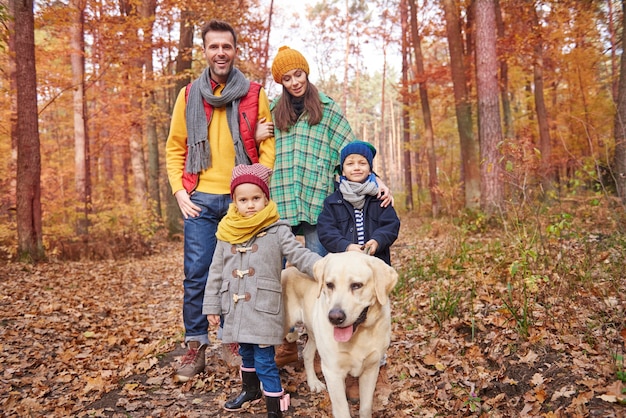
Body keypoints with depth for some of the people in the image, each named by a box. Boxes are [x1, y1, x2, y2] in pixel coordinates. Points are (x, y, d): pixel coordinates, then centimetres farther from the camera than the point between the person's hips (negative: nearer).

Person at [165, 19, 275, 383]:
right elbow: (175, 148, 11)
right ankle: (196, 347, 15)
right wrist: (179, 190, -1)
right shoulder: (189, 96, 9)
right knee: (196, 275, 1)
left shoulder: (255, 95, 4)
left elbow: (268, 144, 2)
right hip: (201, 200, 1)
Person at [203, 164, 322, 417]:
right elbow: (216, 272, 8)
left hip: (264, 309, -5)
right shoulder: (227, 233, 3)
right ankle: (250, 390, 47)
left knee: (264, 360, -3)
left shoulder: (278, 231, -7)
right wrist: (212, 306, 9)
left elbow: (300, 255, -13)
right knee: (246, 353, 23)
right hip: (235, 309, 5)